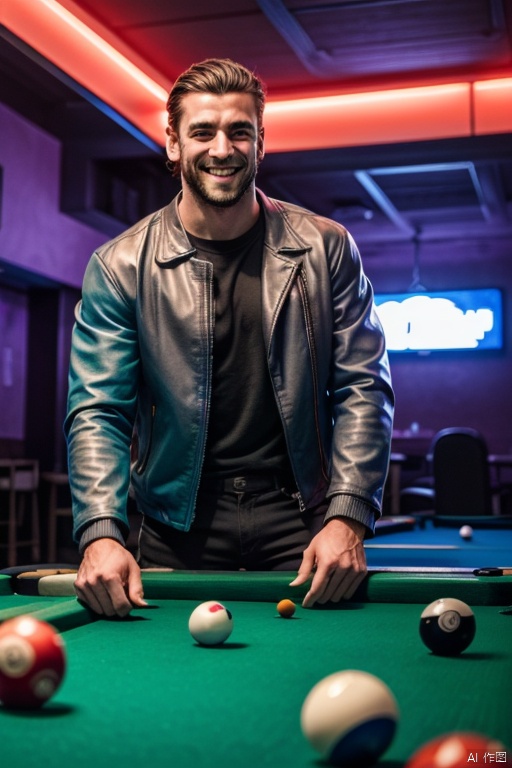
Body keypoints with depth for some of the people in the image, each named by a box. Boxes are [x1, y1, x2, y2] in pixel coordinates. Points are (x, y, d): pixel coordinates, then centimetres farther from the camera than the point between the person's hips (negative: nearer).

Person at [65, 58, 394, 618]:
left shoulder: (325, 248, -2)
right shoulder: (120, 267, -4)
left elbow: (363, 389, -2)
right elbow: (97, 410, -8)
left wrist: (347, 518, -15)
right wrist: (102, 533, -24)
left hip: (298, 515, 1)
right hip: (178, 524, 0)